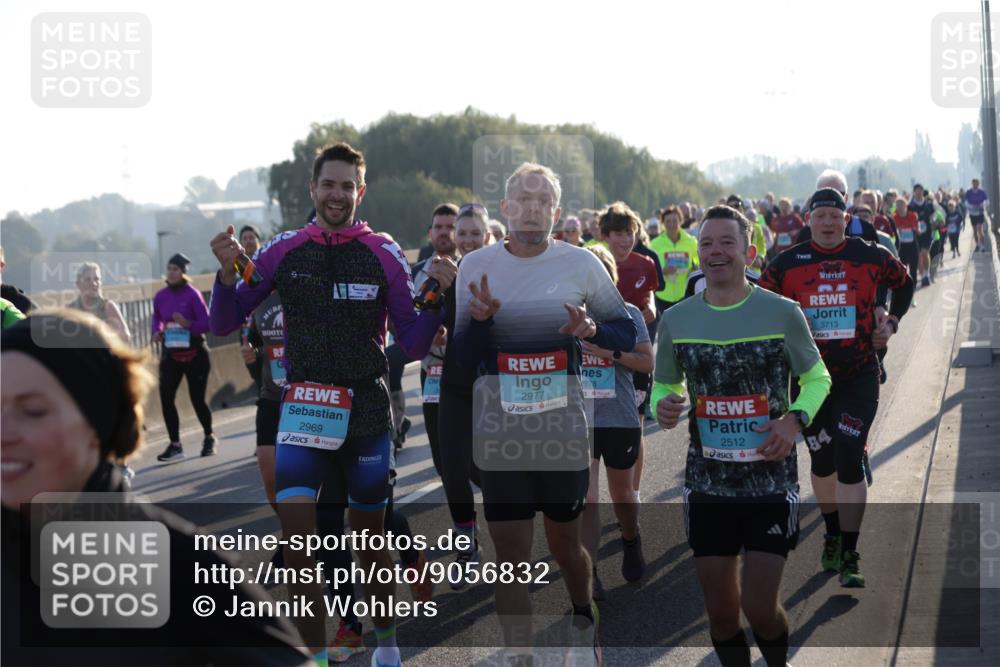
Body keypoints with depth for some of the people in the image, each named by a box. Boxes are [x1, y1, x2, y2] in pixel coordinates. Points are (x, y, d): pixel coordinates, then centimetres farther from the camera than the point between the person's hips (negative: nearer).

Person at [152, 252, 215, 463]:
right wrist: (157, 332, 0)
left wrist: (188, 324, -32)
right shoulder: (160, 296, 2)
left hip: (194, 354, -4)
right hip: (170, 354, 4)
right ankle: (175, 445, 0)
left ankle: (209, 438, 26)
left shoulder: (192, 294, -12)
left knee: (197, 399, 1)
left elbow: (207, 324, -15)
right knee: (166, 399, -8)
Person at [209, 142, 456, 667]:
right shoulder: (283, 250, 0)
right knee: (298, 539, -12)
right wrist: (228, 273, -16)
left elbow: (413, 346, -1)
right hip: (302, 409, 0)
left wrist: (436, 296, -17)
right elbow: (225, 324, 1)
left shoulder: (384, 255, -2)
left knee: (370, 536, 11)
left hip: (367, 413, 0)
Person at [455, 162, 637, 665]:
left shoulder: (581, 264, -2)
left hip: (565, 431, 0)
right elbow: (463, 357, 1)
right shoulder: (476, 266, 0)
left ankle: (586, 620, 43)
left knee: (564, 544, 15)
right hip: (501, 433, 0)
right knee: (511, 558, -1)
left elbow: (628, 334, 4)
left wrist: (590, 329, -17)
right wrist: (481, 317, -19)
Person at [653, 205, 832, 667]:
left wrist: (795, 419, -15)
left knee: (759, 608, -6)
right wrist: (662, 406, -10)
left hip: (771, 484, -3)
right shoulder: (675, 320, 1)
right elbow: (665, 385, 14)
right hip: (706, 485, 3)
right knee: (721, 611, 7)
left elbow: (817, 378, 4)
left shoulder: (782, 313, -6)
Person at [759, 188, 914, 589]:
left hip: (859, 375, -2)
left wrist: (892, 322, 6)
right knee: (822, 461, 14)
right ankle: (833, 535, 36)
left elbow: (904, 283, 17)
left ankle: (849, 558, -6)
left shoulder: (870, 257, -1)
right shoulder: (789, 263, -2)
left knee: (849, 461, -11)